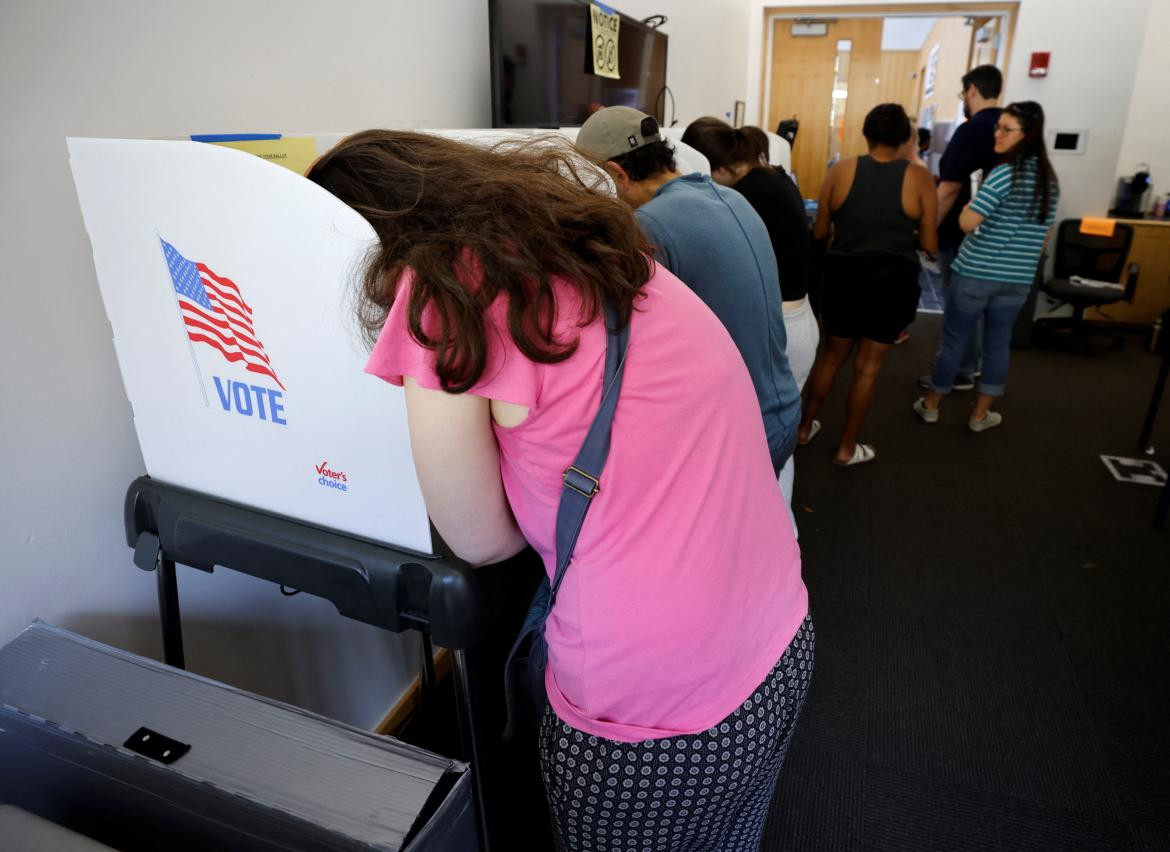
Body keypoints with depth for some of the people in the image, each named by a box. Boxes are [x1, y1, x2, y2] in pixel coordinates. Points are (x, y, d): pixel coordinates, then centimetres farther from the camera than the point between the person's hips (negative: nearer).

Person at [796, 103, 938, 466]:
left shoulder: (841, 169, -2)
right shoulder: (919, 177, -5)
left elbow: (819, 231, 3)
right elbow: (929, 244, -3)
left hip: (844, 275, 2)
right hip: (892, 281, -2)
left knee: (831, 354, 20)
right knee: (868, 366, 9)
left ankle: (804, 427, 31)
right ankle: (847, 447, 18)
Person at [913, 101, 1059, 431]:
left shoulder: (1005, 172, -16)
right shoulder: (1051, 178, 8)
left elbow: (968, 222, -21)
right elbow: (1044, 235, 15)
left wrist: (970, 203, -1)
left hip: (976, 273, -6)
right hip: (1018, 280, 6)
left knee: (953, 340, 8)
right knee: (998, 344, 15)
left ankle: (930, 405, 23)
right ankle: (980, 415, 24)